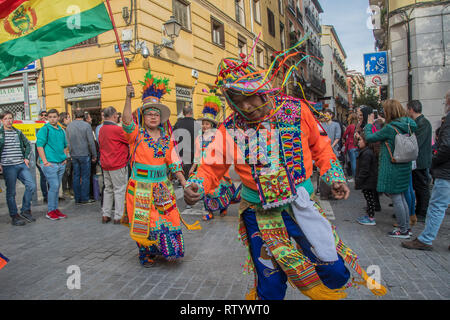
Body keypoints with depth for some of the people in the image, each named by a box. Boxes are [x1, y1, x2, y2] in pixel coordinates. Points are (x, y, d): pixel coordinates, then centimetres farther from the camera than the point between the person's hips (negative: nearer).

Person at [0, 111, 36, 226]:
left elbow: (27, 145, 24)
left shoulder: (18, 132, 13)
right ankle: (14, 216, 12)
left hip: (22, 165, 4)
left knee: (31, 186, -4)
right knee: (11, 192, 1)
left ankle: (25, 211, 12)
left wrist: (26, 158, 12)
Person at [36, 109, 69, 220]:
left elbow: (65, 146, 24)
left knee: (57, 187, 11)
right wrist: (45, 161, -15)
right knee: (54, 186, -7)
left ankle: (55, 209, 21)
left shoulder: (61, 130, 14)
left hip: (61, 164, 6)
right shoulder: (45, 129, -5)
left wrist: (65, 158, 13)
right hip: (50, 164, -6)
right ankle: (50, 211, 5)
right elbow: (39, 145, -10)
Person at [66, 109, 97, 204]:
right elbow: (91, 142, -11)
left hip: (74, 155, 5)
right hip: (84, 154, -5)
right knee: (85, 176, 2)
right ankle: (84, 198, 5)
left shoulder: (69, 126, 6)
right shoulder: (86, 125, -9)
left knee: (76, 176, 10)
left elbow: (67, 142, 10)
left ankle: (77, 199, 15)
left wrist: (71, 153, 17)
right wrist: (94, 155, -3)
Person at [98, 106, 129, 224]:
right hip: (118, 165, -8)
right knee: (119, 190, -1)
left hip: (105, 164, 8)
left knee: (108, 189, 15)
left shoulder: (101, 129, 9)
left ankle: (105, 215, 20)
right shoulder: (117, 129, -17)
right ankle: (118, 217, 3)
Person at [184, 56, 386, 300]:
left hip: (299, 205, 1)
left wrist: (334, 176, 1)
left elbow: (319, 144, 8)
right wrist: (196, 186, -23)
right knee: (270, 287, 8)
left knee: (335, 272, 7)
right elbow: (211, 167, -4)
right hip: (259, 213, -1)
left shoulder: (296, 110, -6)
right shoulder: (230, 128, -8)